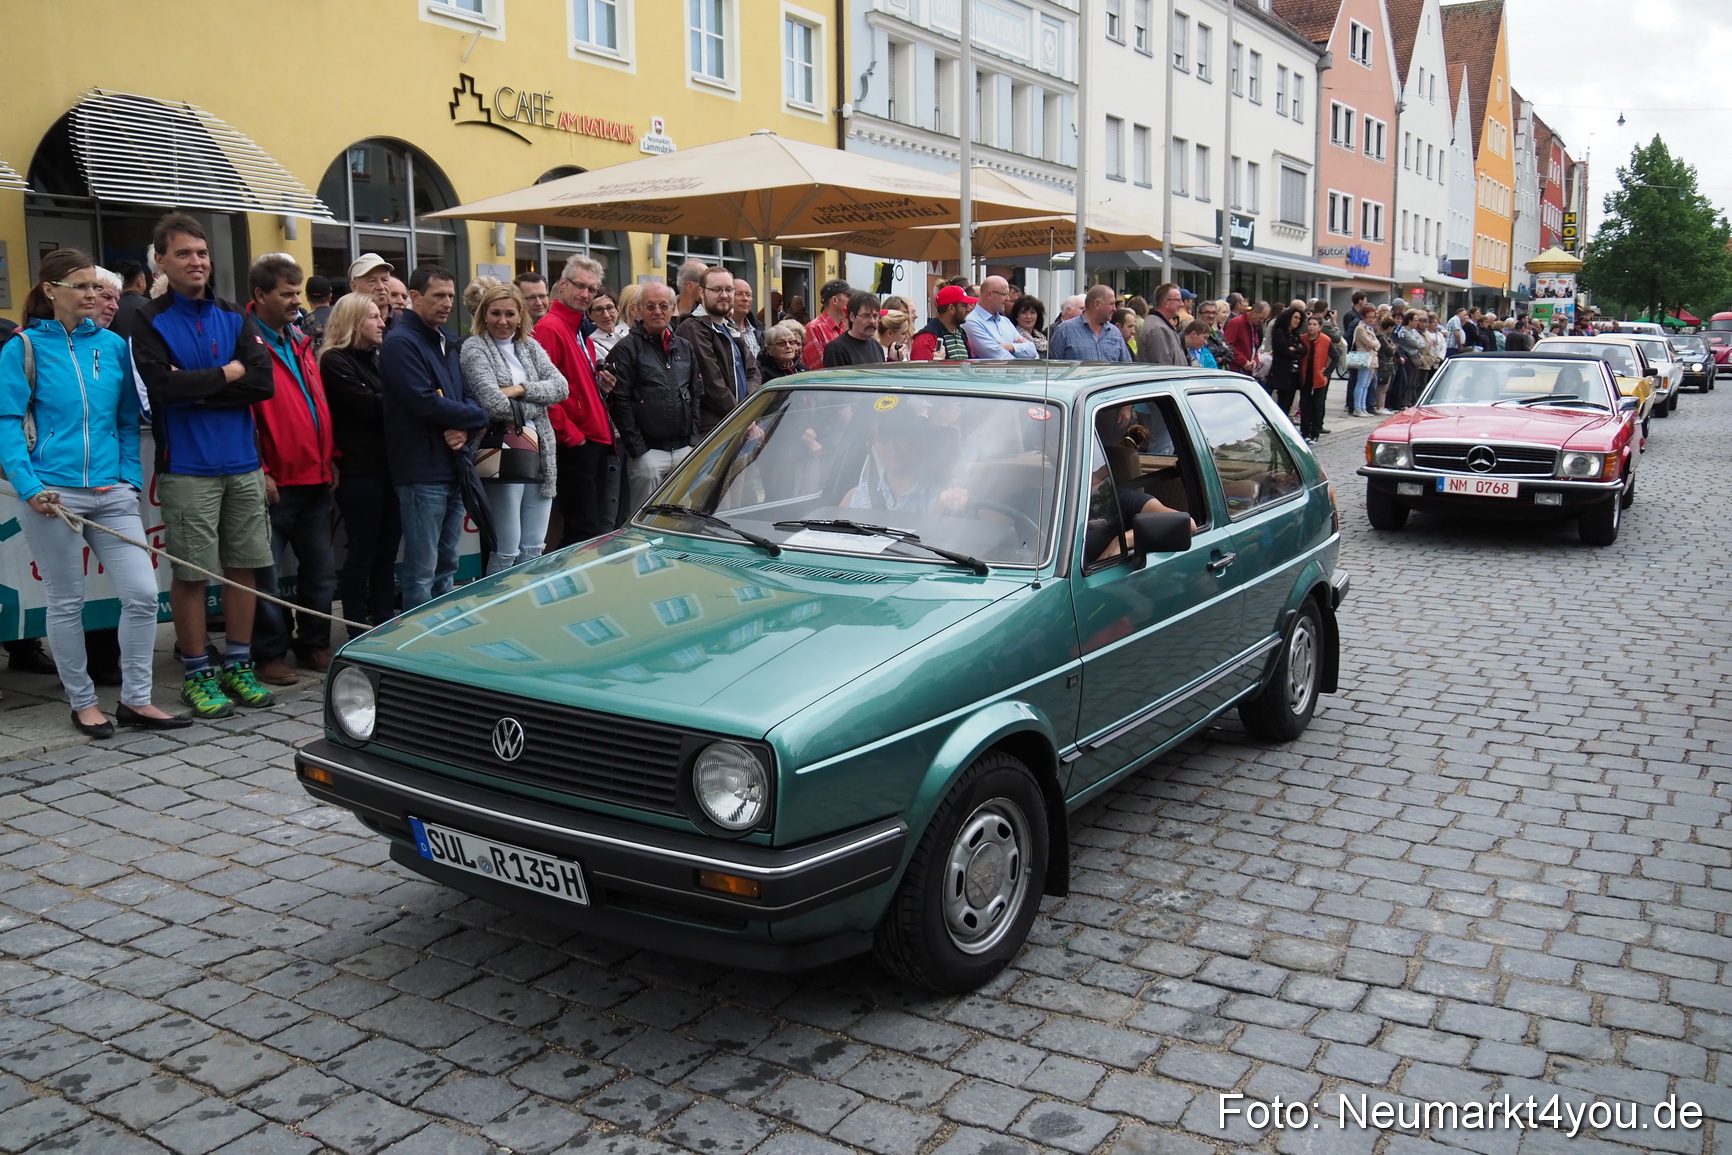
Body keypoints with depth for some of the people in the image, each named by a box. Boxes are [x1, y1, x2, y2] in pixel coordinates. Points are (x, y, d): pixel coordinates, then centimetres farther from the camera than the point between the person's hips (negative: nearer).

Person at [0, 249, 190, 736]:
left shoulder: (112, 345, 9)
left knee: (143, 593, -4)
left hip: (112, 494, 3)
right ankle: (82, 702, 21)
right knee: (67, 602, 7)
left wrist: (131, 478, 3)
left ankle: (135, 699, 9)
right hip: (52, 495, -3)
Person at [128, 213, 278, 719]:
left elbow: (263, 382, -4)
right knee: (191, 574, 1)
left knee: (243, 566, 8)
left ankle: (238, 665, 20)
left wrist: (195, 388, -11)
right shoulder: (151, 324, -2)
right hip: (187, 470, -4)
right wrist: (228, 373, -8)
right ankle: (197, 673, 13)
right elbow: (163, 386, -18)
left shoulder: (235, 319, 10)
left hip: (243, 464, 4)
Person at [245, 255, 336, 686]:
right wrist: (259, 471, -17)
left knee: (321, 570, 14)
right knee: (265, 573, 3)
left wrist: (330, 457, 15)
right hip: (275, 483, -8)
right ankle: (269, 654, 12)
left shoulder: (301, 342, 16)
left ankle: (315, 643, 26)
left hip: (315, 479, 8)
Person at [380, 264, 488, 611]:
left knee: (447, 565, 16)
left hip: (454, 466, 8)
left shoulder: (446, 342, 17)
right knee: (422, 573, -4)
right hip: (422, 471, -8)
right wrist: (478, 416, -8)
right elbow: (425, 403, -20)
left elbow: (468, 397, 14)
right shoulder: (400, 343, -10)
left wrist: (466, 428, -8)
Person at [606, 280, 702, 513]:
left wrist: (693, 439, 7)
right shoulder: (627, 349, -2)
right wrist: (637, 448, -12)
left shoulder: (685, 347, 16)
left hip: (685, 448, 5)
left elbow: (697, 395, 18)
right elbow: (619, 402, -7)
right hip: (648, 451, -5)